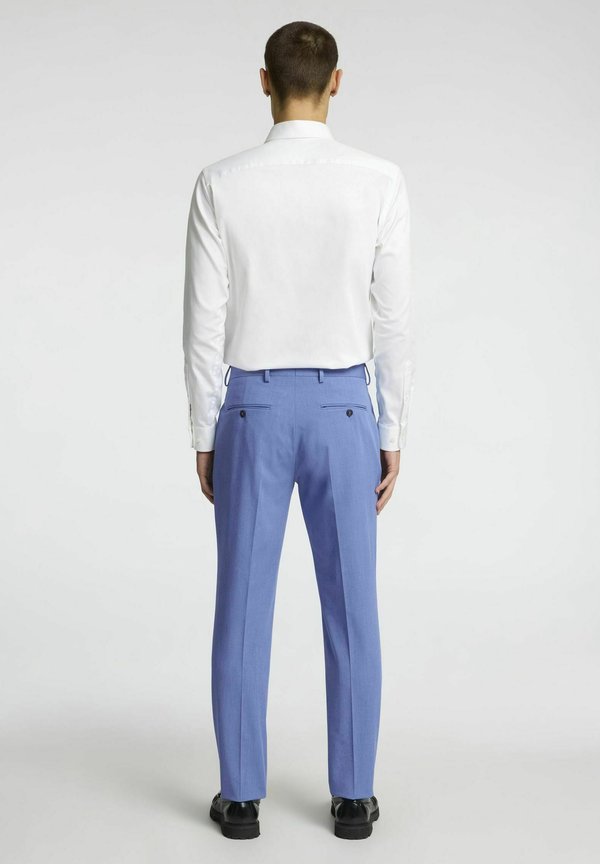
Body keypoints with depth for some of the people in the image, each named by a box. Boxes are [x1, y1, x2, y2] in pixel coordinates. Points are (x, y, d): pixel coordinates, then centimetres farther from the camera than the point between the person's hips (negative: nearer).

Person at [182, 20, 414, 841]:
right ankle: (352, 796, 17)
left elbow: (204, 324, -5)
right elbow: (394, 322, -4)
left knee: (244, 606, 9)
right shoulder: (380, 180, -6)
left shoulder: (221, 184, -5)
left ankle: (242, 795, 16)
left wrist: (203, 436, 5)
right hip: (342, 412, 0)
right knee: (351, 608, 10)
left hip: (252, 412, 0)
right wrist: (393, 435, 5)